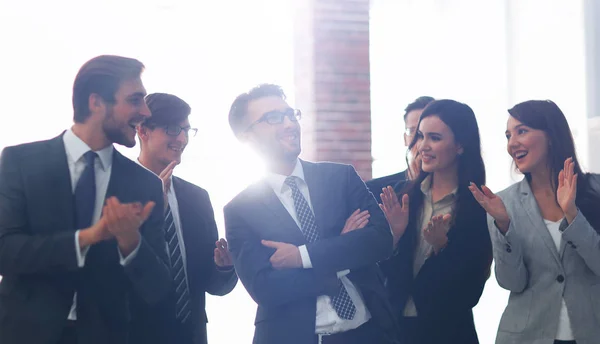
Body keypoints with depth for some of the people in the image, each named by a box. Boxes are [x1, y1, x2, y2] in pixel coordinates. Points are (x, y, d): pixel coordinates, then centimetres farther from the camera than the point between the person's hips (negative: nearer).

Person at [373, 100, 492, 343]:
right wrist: (395, 234, -15)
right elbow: (386, 270, 0)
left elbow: (470, 291, -11)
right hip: (397, 322, 3)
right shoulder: (404, 194, -1)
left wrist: (442, 246, -22)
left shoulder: (479, 205, -10)